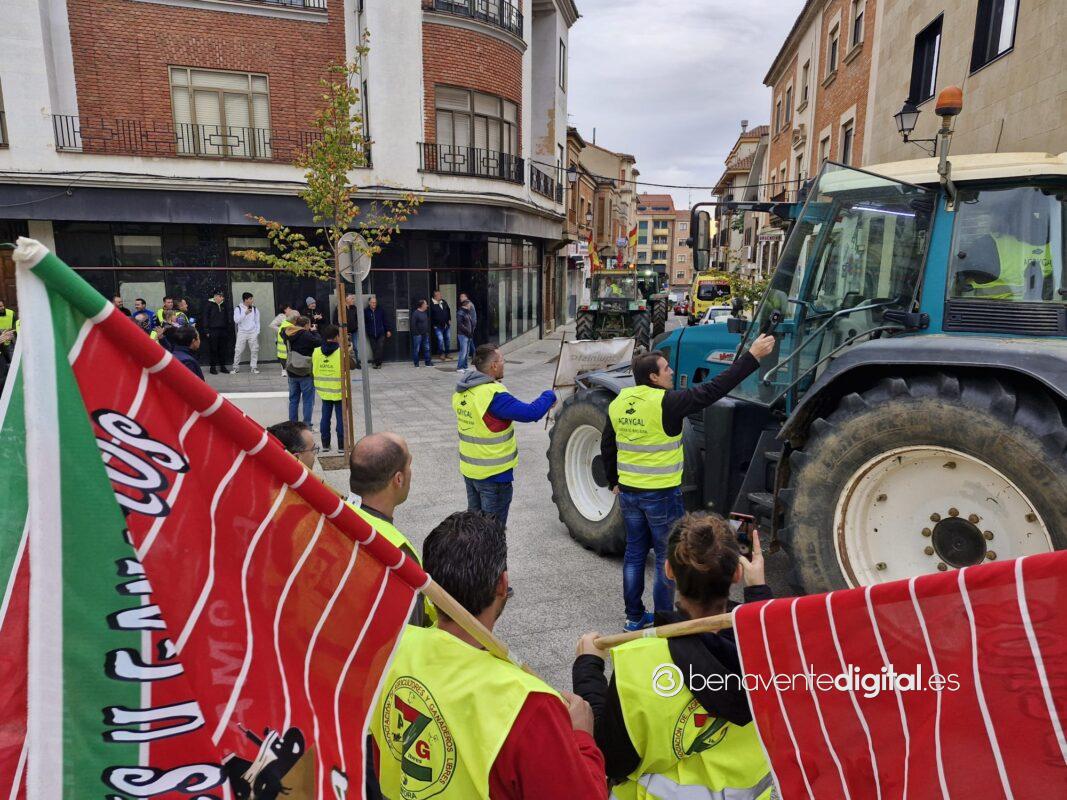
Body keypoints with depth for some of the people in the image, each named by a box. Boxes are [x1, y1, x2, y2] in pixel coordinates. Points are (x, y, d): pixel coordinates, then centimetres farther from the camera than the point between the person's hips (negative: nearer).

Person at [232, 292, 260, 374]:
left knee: (254, 350, -2)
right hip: (242, 332, -2)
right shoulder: (238, 309, 0)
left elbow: (257, 322, 9)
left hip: (253, 333, 2)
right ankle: (236, 368, 8)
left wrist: (257, 332, 0)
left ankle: (253, 368, 6)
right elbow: (236, 320, -12)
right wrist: (245, 313, -20)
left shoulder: (255, 309, 7)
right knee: (238, 351, -2)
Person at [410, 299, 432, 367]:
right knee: (417, 349, 0)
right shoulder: (415, 313, -13)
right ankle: (416, 363, 8)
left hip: (425, 334, 8)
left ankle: (428, 362, 16)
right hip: (418, 334, -8)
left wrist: (427, 331, 13)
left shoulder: (425, 313, 11)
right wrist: (416, 333, -16)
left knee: (427, 348, 10)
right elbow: (413, 324, -15)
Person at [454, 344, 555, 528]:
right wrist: (549, 395, -11)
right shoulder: (493, 395, -26)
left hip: (469, 469, 8)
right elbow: (531, 413, -28)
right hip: (494, 473, -8)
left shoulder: (461, 392, 0)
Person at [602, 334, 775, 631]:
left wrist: (614, 481, 22)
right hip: (662, 494, -6)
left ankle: (634, 617, 28)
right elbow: (713, 390, -19)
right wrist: (752, 357, -15)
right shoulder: (666, 402, -19)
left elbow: (607, 445, 11)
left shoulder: (618, 403, 2)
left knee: (635, 553, 17)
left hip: (628, 492, 7)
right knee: (667, 558, 9)